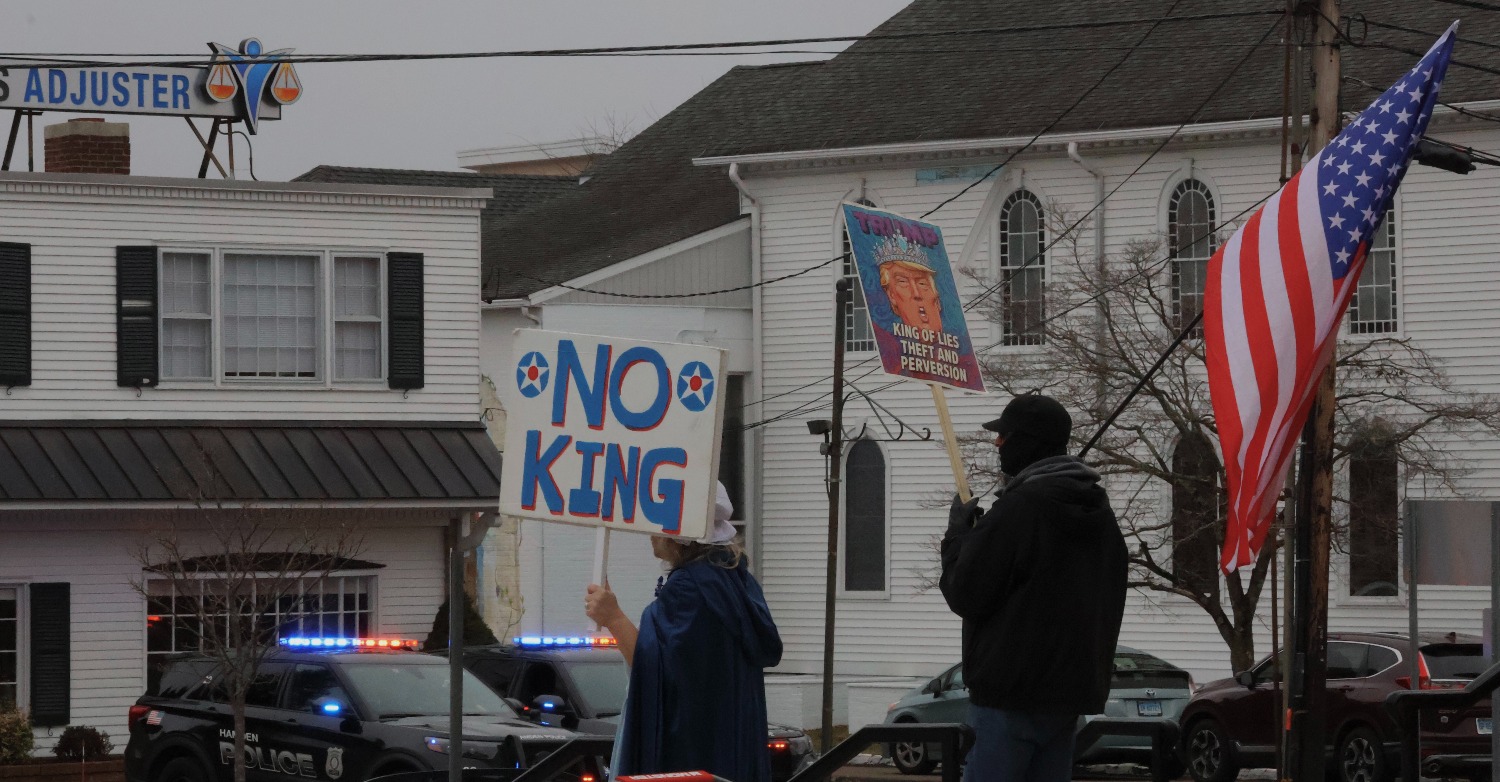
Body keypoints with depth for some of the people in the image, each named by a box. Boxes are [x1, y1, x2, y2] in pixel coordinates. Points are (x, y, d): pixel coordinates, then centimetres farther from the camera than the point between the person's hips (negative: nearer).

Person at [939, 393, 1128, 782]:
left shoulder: (1017, 509, -14)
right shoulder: (1100, 512, 15)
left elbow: (966, 595, -11)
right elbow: (1109, 603, 23)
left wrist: (959, 530, 3)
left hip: (1011, 693, -8)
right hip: (1072, 688, 8)